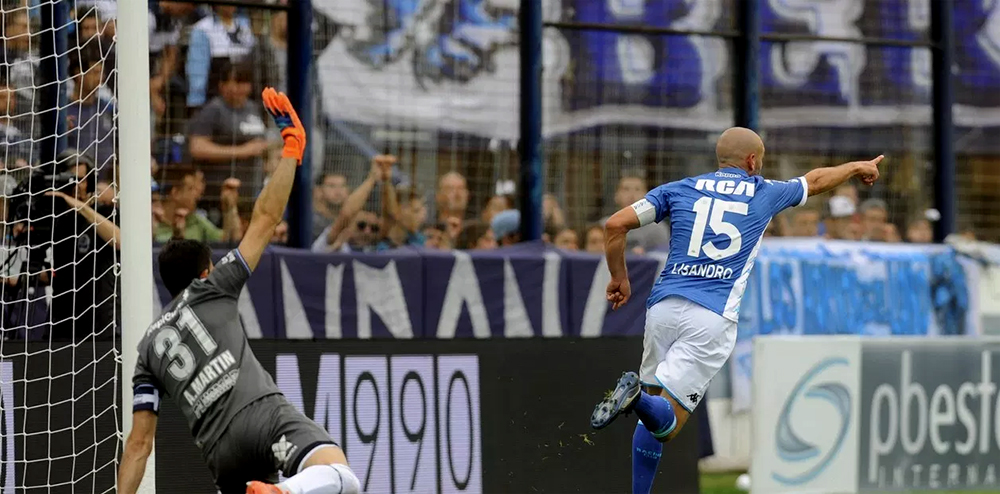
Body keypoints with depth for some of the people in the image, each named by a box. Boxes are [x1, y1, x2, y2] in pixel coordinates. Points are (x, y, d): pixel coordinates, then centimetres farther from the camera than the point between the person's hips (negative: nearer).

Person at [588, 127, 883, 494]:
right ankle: (638, 398, -40)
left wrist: (619, 278, 18)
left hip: (663, 306, 3)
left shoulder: (679, 189, 13)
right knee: (667, 423, -8)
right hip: (713, 317, -3)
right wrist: (857, 168, 51)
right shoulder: (765, 194, 12)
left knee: (654, 412, 19)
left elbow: (615, 225, 5)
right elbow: (816, 181, 32)